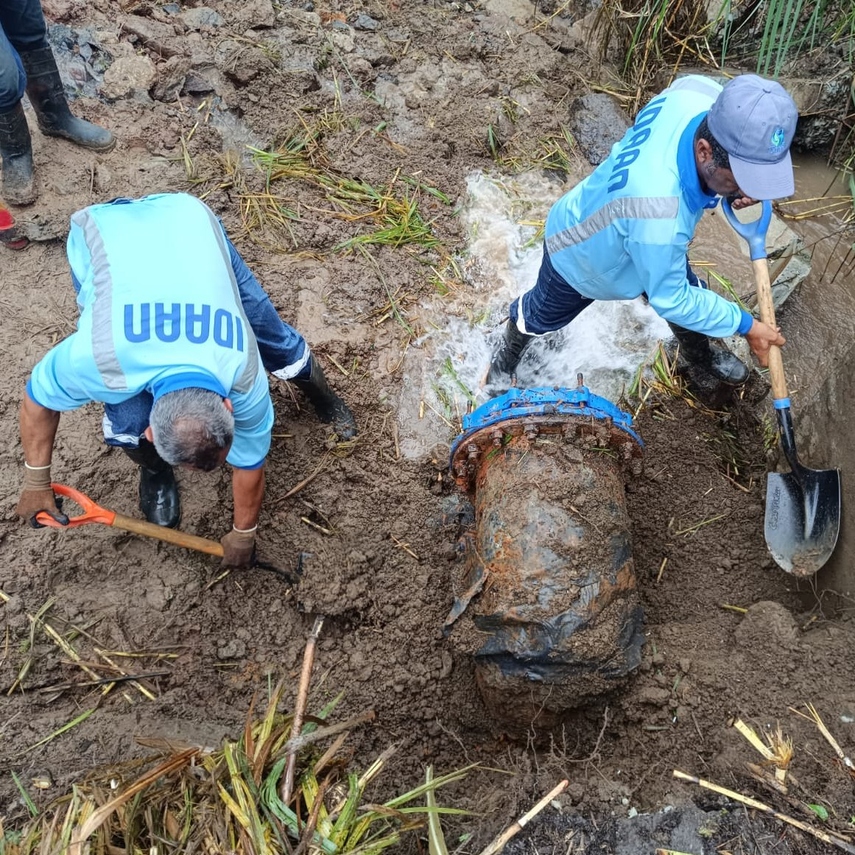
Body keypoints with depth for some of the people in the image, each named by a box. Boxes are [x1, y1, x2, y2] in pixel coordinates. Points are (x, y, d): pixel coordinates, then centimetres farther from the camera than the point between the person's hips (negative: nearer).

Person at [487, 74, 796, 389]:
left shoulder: (698, 93, -36)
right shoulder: (657, 216, -53)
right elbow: (671, 301, -35)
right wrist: (745, 325, -23)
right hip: (581, 254, -6)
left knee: (691, 295, 25)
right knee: (540, 315, 25)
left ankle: (699, 352, 60)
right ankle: (510, 348, 61)